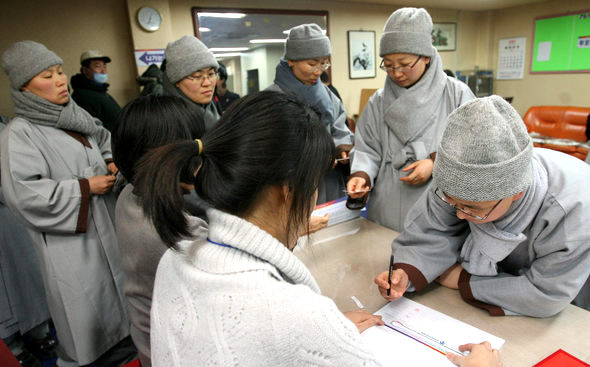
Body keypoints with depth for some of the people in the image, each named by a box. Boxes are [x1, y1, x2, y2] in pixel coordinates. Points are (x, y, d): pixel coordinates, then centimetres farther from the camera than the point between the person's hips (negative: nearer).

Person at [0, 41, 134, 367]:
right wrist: (84, 187, -18)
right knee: (84, 307, 6)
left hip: (105, 226, 7)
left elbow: (104, 139, 26)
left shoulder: (76, 116, 7)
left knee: (114, 291, 17)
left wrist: (111, 163, 6)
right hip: (68, 239, -6)